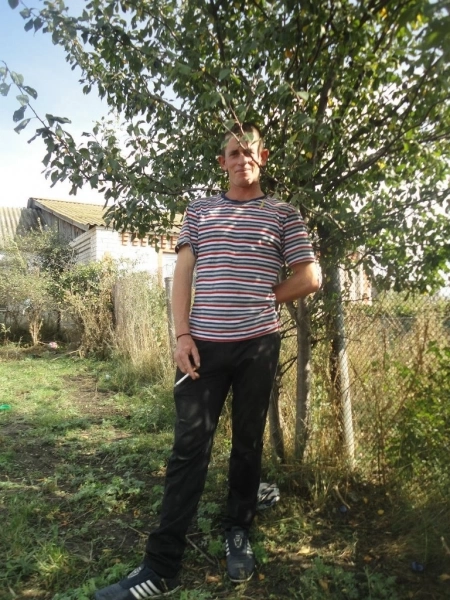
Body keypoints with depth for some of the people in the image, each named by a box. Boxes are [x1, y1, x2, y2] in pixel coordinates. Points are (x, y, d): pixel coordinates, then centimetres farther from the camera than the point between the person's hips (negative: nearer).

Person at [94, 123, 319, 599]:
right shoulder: (199, 211, 11)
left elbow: (309, 278, 6)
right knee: (189, 447, 1)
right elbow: (182, 274, 4)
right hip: (204, 343, 1)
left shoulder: (283, 214, 7)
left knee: (248, 442, 12)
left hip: (258, 345, 0)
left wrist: (261, 301, 6)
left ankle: (238, 533, 32)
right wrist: (182, 334, -6)